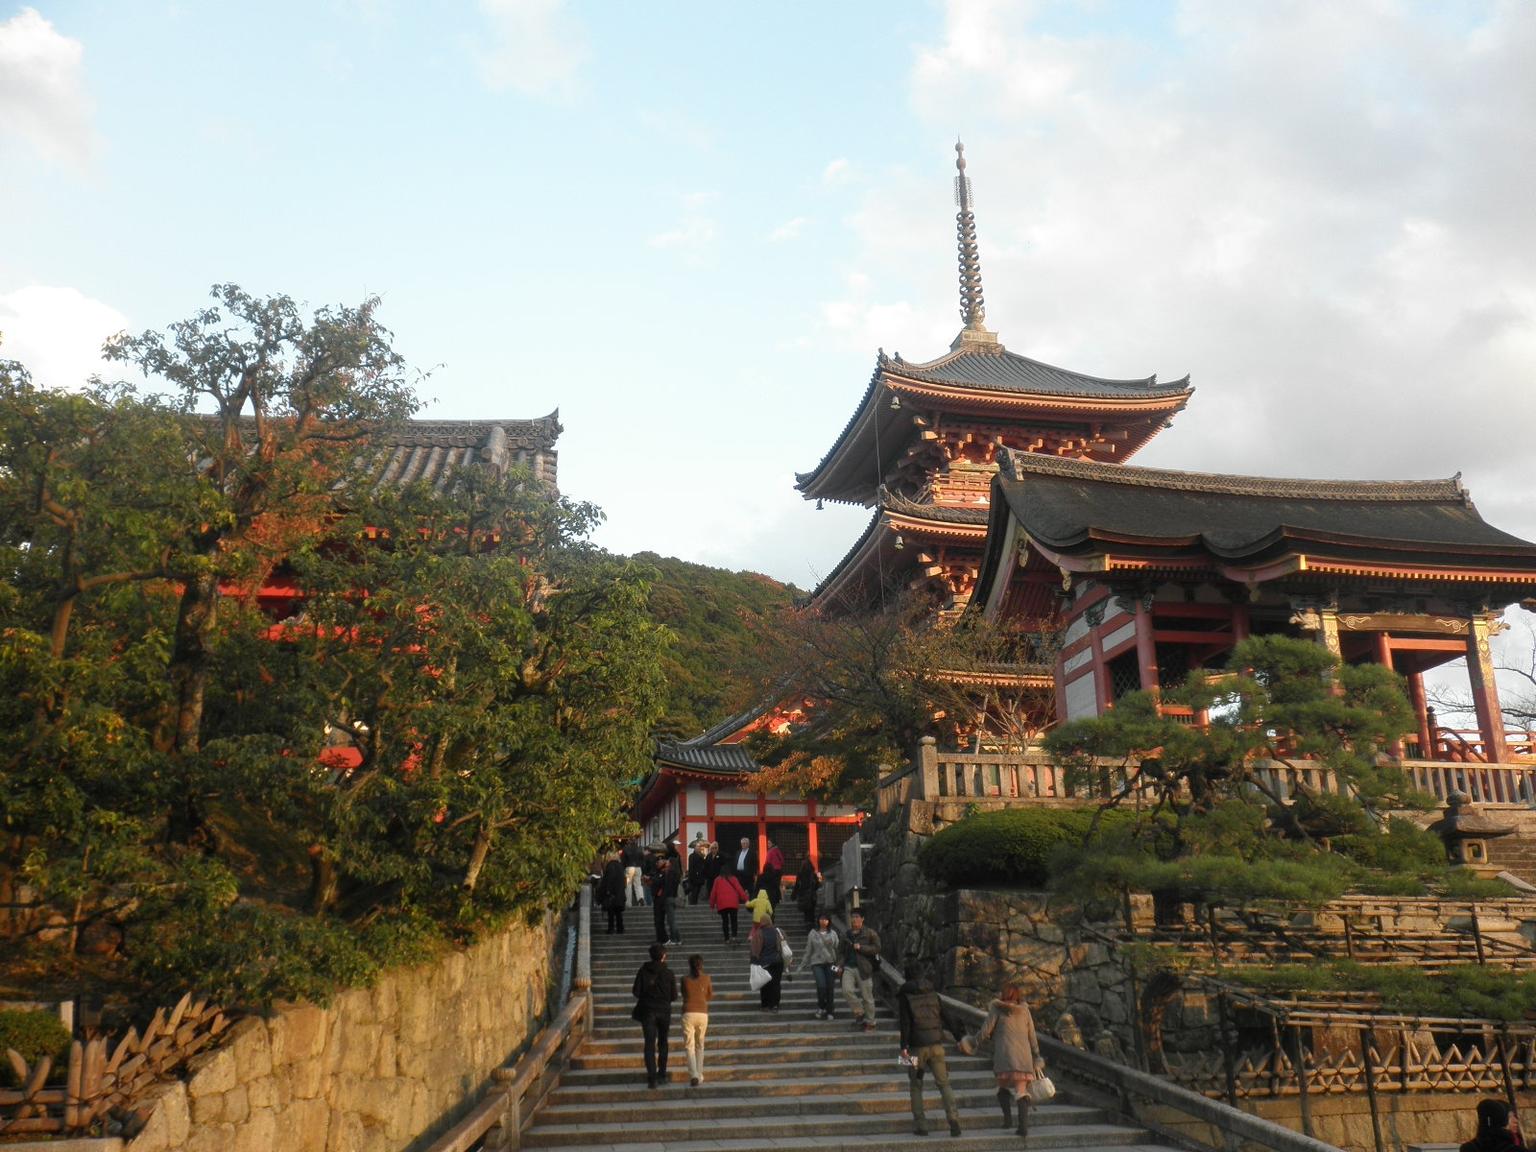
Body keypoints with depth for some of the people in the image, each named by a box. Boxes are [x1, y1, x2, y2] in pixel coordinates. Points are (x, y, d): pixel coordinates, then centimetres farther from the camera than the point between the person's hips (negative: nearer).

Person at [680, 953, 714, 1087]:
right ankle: (700, 1076, 17)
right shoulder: (706, 978, 1)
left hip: (688, 1014, -2)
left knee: (690, 1046, 0)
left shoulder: (685, 979, -1)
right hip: (703, 1014, 2)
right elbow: (710, 996, 12)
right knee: (700, 1045, 17)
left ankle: (694, 1075, -18)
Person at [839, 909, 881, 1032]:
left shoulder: (870, 933, 0)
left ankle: (870, 1022, 15)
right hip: (849, 967, 4)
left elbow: (877, 948, -8)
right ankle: (859, 1013, 2)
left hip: (863, 968, -4)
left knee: (867, 996, 0)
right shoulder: (847, 935, 17)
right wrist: (841, 966, 14)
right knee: (847, 990, -18)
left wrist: (860, 948, -14)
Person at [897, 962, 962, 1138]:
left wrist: (904, 1046, -12)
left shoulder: (904, 996, -3)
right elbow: (945, 1017, 11)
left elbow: (905, 1023, -11)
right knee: (943, 1083, 5)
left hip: (917, 1046, -3)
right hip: (936, 1044, 3)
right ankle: (953, 1117, -13)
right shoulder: (933, 993, 8)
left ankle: (920, 1124, 5)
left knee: (915, 1086, 10)